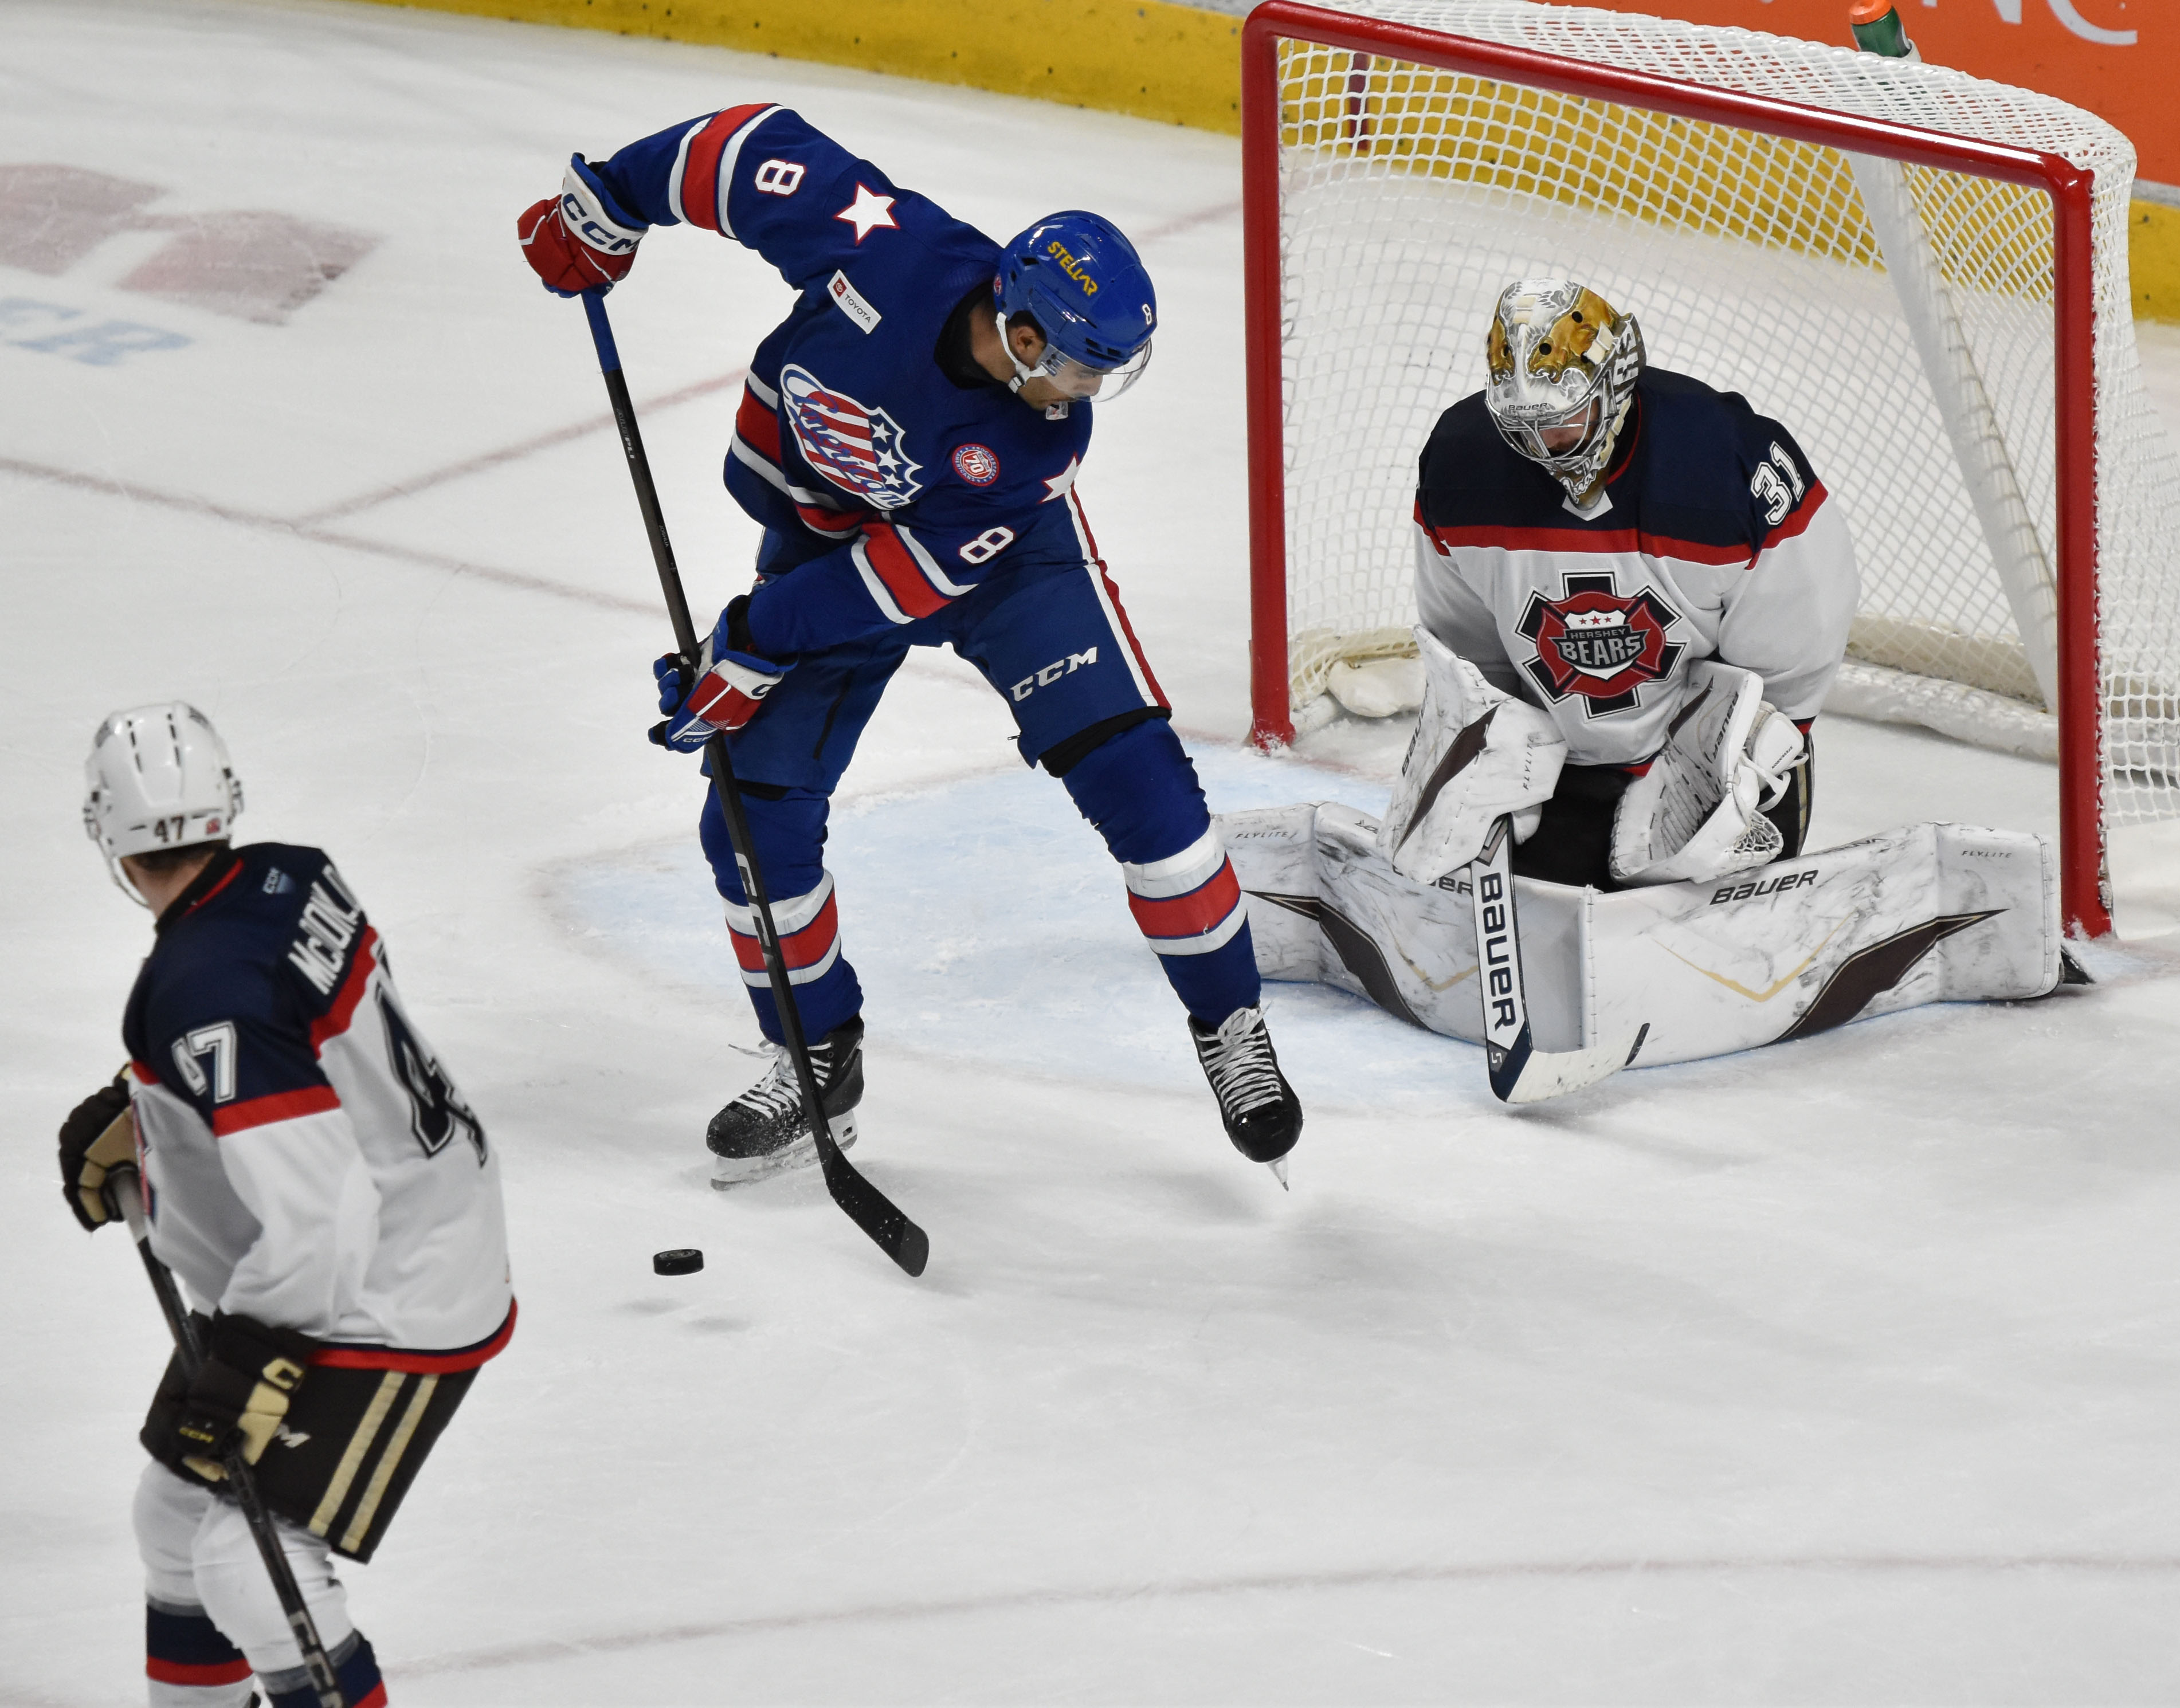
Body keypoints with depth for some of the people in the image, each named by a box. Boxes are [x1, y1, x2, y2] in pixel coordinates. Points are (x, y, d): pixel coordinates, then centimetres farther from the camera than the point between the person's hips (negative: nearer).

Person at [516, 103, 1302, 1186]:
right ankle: (819, 1059, 18)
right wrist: (601, 207, -11)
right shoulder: (889, 247, -35)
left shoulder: (1040, 440, -33)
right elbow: (758, 147, -20)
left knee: (1130, 770, -16)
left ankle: (1229, 1026, 1)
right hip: (820, 521, 2)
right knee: (756, 815, -4)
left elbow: (912, 577, -28)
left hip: (1000, 549, -2)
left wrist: (752, 655, -26)